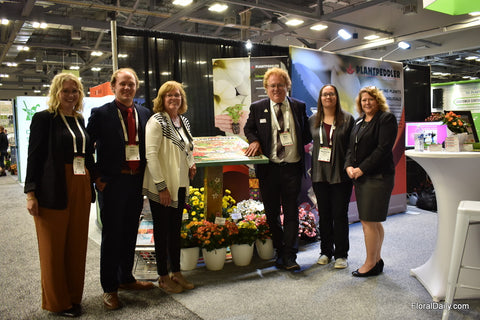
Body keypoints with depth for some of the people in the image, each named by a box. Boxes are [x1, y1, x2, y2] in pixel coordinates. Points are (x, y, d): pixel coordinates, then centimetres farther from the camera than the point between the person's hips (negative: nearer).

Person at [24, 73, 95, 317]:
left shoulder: (80, 120, 14)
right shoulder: (44, 118, -3)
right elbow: (34, 156, -7)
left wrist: (95, 177, 8)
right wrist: (31, 192, -11)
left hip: (81, 188, 6)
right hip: (54, 191, -5)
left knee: (77, 245, 11)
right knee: (54, 247, 6)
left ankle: (74, 297, 25)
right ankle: (57, 302, 21)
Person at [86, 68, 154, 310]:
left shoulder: (145, 114, 8)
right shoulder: (101, 113, -5)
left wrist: (146, 176, 3)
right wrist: (97, 178, -8)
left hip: (137, 182, 5)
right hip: (113, 182, -4)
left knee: (130, 233, 15)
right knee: (112, 235, 5)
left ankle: (126, 278, 33)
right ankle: (109, 289, 19)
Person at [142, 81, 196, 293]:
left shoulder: (183, 121, 11)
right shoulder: (156, 121, -12)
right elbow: (151, 155, -18)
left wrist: (191, 164, 4)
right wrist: (162, 186, -20)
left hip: (180, 184, 7)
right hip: (161, 187, -7)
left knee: (175, 228, 15)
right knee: (162, 230, 5)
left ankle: (176, 272, 28)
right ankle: (163, 277, 19)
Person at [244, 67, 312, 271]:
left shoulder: (299, 107, 6)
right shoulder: (257, 108, 4)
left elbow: (307, 133, 14)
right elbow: (248, 129, 16)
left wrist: (297, 143, -4)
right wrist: (254, 141, -4)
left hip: (292, 168, 0)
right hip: (269, 169, 1)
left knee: (291, 213, 3)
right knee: (271, 213, 9)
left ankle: (289, 256, 12)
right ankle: (280, 251, 26)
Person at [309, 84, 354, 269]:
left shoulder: (347, 119, 2)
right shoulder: (313, 121, 9)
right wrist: (310, 170, 4)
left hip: (341, 175, -2)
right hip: (320, 174, 3)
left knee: (340, 215, 2)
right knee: (324, 214, 9)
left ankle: (341, 254, 15)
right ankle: (326, 252, 23)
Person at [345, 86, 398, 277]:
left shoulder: (386, 118, -4)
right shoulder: (359, 122, 18)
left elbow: (383, 148, -14)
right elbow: (351, 147, 17)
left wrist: (362, 169, -16)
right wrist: (349, 166, -2)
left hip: (377, 177, -7)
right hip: (361, 177, 7)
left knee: (369, 221, -6)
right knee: (373, 221, 13)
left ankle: (370, 264, 5)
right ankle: (377, 260, 23)